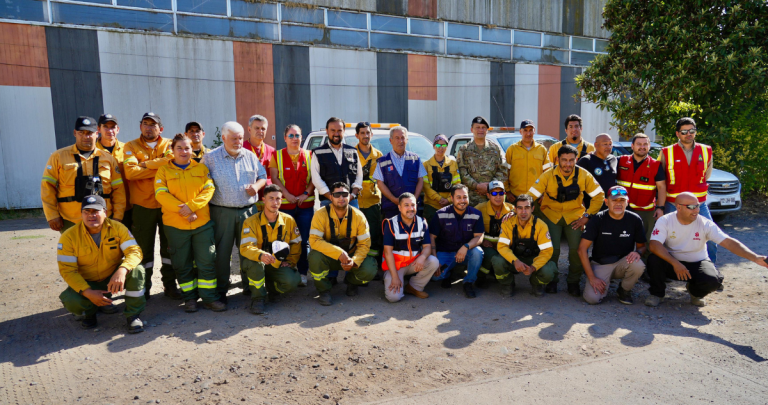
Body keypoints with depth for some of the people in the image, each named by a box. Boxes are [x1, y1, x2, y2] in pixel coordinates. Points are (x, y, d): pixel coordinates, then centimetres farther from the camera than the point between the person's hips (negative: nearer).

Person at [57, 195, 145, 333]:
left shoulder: (117, 228, -13)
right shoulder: (69, 236, -15)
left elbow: (134, 251, -23)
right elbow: (67, 270, -16)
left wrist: (122, 270, -45)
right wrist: (88, 292, -28)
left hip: (114, 279, 0)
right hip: (87, 283, 0)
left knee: (137, 270, -29)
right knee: (71, 301, -31)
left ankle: (132, 315, -13)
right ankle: (90, 311, 9)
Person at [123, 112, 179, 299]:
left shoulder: (170, 145, 6)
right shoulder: (131, 147, 2)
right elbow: (130, 172, -15)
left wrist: (146, 165, -15)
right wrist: (161, 167, -15)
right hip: (143, 206, -1)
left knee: (169, 247, 8)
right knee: (144, 248, 7)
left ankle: (169, 284, 20)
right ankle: (144, 287, 20)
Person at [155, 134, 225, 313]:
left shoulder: (201, 168, 9)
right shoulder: (164, 170, 5)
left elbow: (209, 190, -2)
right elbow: (161, 194, -8)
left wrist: (191, 206, -17)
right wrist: (182, 210, -18)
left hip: (202, 223, 1)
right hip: (175, 225, -1)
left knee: (207, 261, 2)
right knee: (182, 264, 8)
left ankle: (209, 297, 12)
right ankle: (189, 298, 22)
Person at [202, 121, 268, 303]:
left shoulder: (250, 156, 9)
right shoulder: (210, 158, -1)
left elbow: (263, 176, 17)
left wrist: (257, 186, -5)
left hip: (248, 211, 3)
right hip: (222, 212, -3)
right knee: (222, 251, 2)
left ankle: (250, 286, 23)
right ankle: (220, 290, 15)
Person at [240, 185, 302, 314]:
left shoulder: (289, 220, 0)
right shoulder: (251, 222, -11)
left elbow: (296, 245, 11)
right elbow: (245, 247, -24)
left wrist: (290, 262, -2)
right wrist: (261, 255, -44)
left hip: (279, 265, 2)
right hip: (257, 265, -2)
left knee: (293, 281, -27)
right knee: (254, 262, -38)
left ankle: (271, 287, 12)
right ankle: (258, 298, -12)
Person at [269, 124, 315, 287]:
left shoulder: (308, 156, 10)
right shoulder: (277, 156, 6)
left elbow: (314, 177, 5)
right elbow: (274, 178, -2)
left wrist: (306, 194, -10)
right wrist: (287, 195, -12)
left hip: (306, 205, 1)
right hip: (284, 205, -1)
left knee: (304, 241, 3)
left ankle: (303, 274, 12)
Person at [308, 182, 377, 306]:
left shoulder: (358, 216, -11)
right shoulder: (321, 214, -18)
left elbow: (364, 244, -10)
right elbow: (314, 240, -27)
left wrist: (354, 261, -29)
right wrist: (339, 253, -36)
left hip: (351, 256, 2)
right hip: (328, 257, -2)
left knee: (369, 270, -25)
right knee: (315, 256, -35)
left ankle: (351, 281, 15)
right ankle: (324, 290, -5)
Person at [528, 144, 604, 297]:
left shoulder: (584, 175, -8)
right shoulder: (548, 176, -12)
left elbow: (599, 195, 1)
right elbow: (531, 195, -15)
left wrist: (587, 216, -5)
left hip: (575, 215, 1)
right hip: (551, 215, -1)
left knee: (577, 248, -13)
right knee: (552, 248, -13)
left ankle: (574, 282, 12)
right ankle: (551, 281, 13)